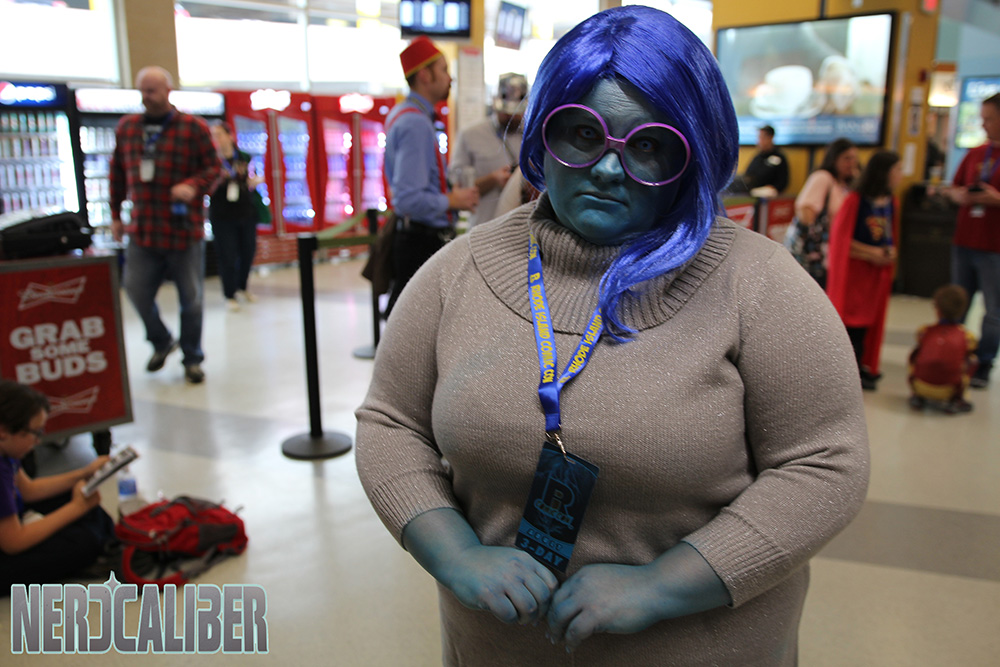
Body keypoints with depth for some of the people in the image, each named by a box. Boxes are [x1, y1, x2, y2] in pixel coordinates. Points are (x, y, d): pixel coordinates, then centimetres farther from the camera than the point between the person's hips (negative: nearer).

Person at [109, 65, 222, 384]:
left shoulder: (193, 127, -1)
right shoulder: (127, 127, 10)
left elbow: (214, 166, -1)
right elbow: (117, 173, 16)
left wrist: (193, 185, -20)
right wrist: (116, 215, 16)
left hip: (184, 229, -3)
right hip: (142, 230, 3)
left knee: (191, 298, 4)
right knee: (136, 290, 2)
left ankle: (192, 359, 21)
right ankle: (162, 342, 30)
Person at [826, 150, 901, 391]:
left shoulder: (892, 204, 7)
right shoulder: (855, 201, -13)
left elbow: (891, 237, 18)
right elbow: (840, 236, -13)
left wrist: (890, 253, -3)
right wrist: (870, 252, -16)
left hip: (879, 272, 7)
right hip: (854, 270, -7)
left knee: (870, 319, 12)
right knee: (853, 321, -3)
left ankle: (863, 366, 23)